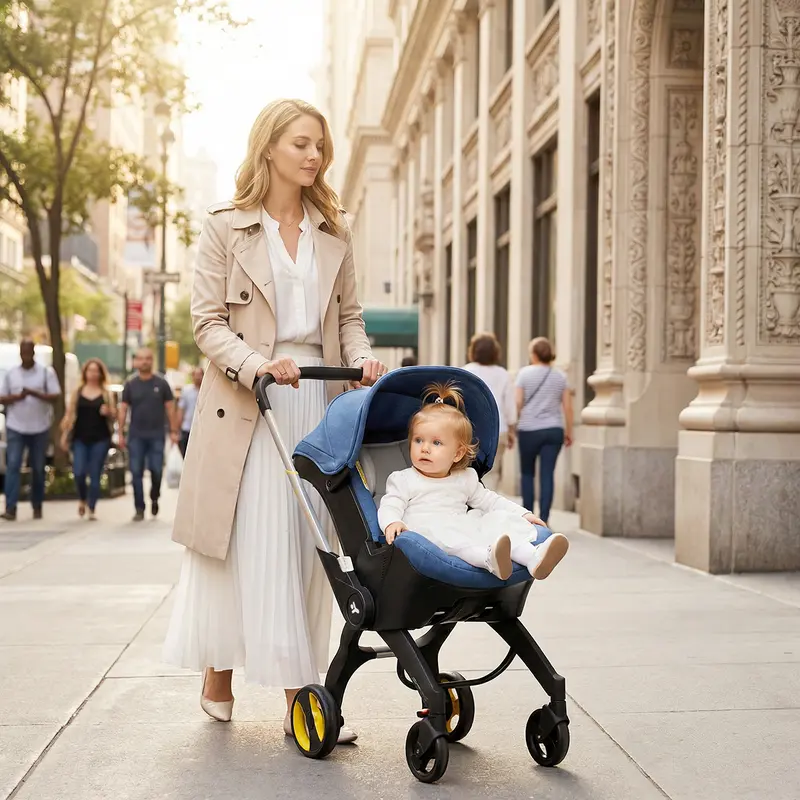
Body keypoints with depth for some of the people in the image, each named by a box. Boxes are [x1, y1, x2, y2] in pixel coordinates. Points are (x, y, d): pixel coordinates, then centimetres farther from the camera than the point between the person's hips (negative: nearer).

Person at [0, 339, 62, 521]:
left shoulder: (46, 372, 0)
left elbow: (55, 396, -7)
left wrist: (34, 393, -21)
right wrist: (16, 397, -13)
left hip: (39, 428, -1)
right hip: (15, 427, 1)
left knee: (38, 468, 6)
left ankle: (37, 507, 17)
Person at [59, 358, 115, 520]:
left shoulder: (106, 393, 8)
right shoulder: (77, 392, 8)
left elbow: (114, 415, 9)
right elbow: (69, 415, 9)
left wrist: (108, 412, -13)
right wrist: (64, 436, 4)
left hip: (100, 439, 0)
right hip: (80, 439, 0)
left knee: (95, 475, -1)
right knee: (79, 472, -11)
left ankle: (92, 510, 7)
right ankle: (82, 499, 18)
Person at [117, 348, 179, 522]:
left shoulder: (161, 384, 4)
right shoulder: (130, 385, 6)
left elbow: (170, 408, 4)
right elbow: (123, 409, 6)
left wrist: (173, 431, -1)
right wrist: (121, 433, 1)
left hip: (157, 435, -1)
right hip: (136, 436, 1)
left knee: (156, 470, -4)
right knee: (136, 473, -2)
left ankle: (154, 499, 23)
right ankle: (139, 509, 4)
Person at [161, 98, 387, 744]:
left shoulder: (333, 233, 16)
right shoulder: (225, 226, 2)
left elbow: (349, 316, 16)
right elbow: (208, 321, -4)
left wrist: (362, 359, -5)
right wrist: (258, 365, -20)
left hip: (318, 400, 4)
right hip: (246, 403, -4)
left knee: (307, 546, 2)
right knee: (247, 541, -3)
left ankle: (300, 691, 5)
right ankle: (218, 676, 12)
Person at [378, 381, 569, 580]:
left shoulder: (465, 479, 23)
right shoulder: (404, 480, 11)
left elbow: (489, 500, 28)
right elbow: (390, 506, 0)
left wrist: (523, 514, 19)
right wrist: (392, 522, -24)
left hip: (467, 529, 5)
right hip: (426, 533, -5)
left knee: (499, 519, -15)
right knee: (439, 530, -37)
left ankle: (533, 557, -40)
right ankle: (489, 558, -62)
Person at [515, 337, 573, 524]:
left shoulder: (524, 373, -1)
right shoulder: (560, 376, 7)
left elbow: (518, 403, -6)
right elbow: (567, 406, 4)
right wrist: (569, 431, 12)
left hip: (529, 430, -2)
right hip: (554, 430, 2)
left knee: (527, 473, 13)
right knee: (547, 475, 0)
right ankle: (543, 519, -4)